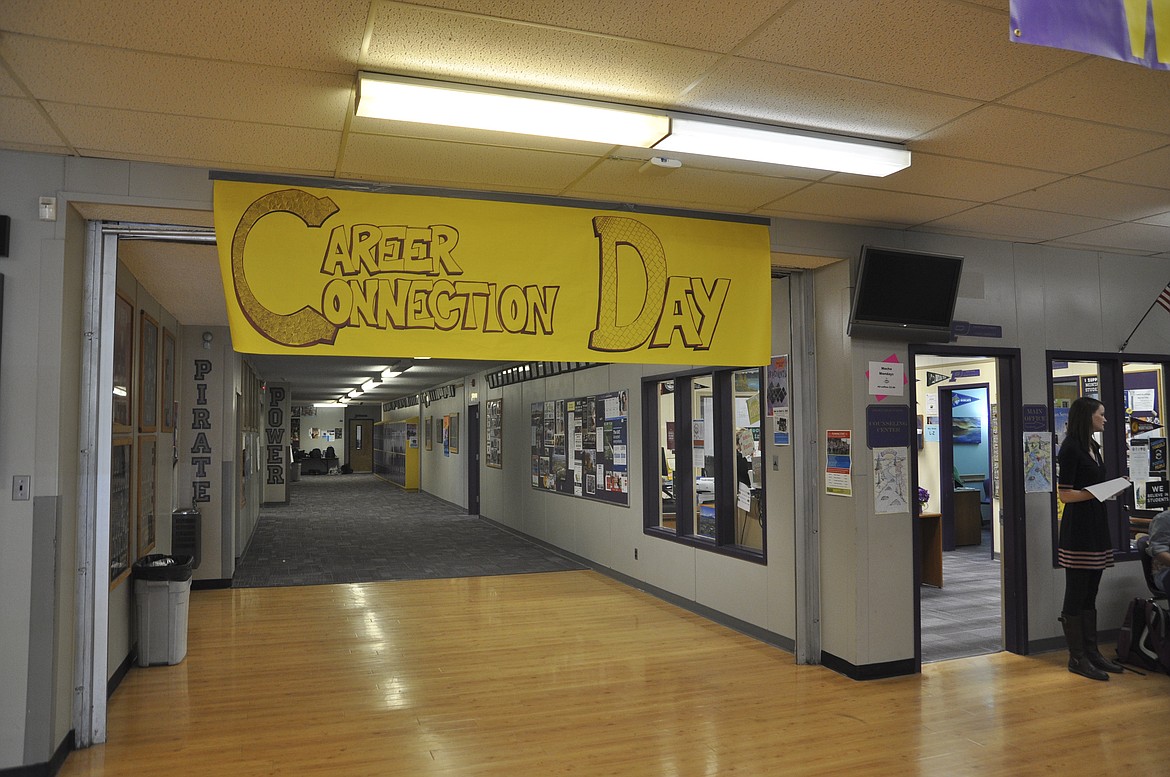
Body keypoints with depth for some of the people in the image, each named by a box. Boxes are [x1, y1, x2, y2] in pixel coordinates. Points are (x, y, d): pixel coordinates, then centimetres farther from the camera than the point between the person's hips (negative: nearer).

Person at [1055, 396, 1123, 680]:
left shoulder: (1093, 447, 15)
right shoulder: (1070, 449, -12)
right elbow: (1064, 494, -15)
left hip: (1096, 525, 9)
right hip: (1078, 528, -9)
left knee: (1090, 595, 13)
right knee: (1076, 596, -2)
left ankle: (1091, 652, 20)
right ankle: (1077, 658, 4)